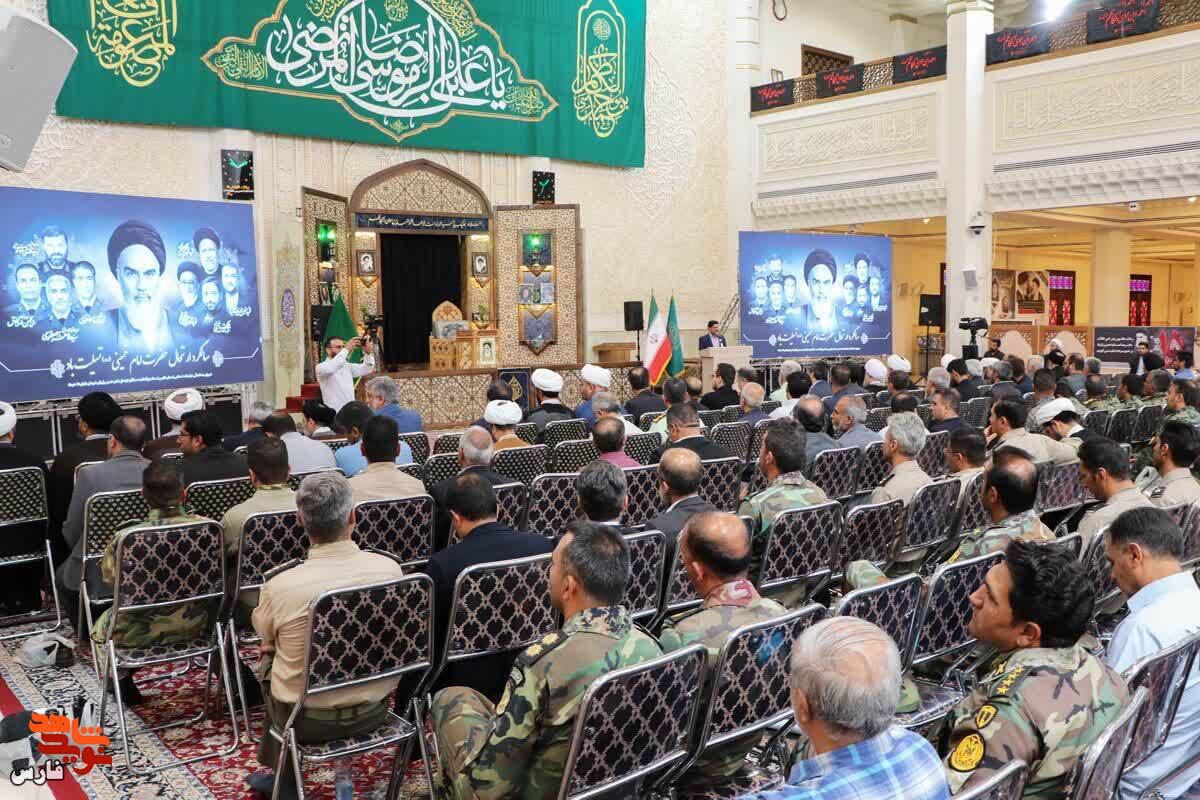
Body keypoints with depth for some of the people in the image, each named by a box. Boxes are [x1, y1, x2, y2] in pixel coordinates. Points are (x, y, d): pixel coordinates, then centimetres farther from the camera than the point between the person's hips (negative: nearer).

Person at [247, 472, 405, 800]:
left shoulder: (280, 584, -24)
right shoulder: (390, 568, -17)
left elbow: (263, 632, 1)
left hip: (309, 720, -3)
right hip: (374, 709, 3)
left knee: (269, 658, 27)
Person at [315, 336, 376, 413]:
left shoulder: (347, 366, 15)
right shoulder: (321, 367, -8)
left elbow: (366, 369, 6)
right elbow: (329, 369, -31)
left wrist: (368, 353, -14)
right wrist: (347, 349, -33)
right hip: (334, 414, -7)